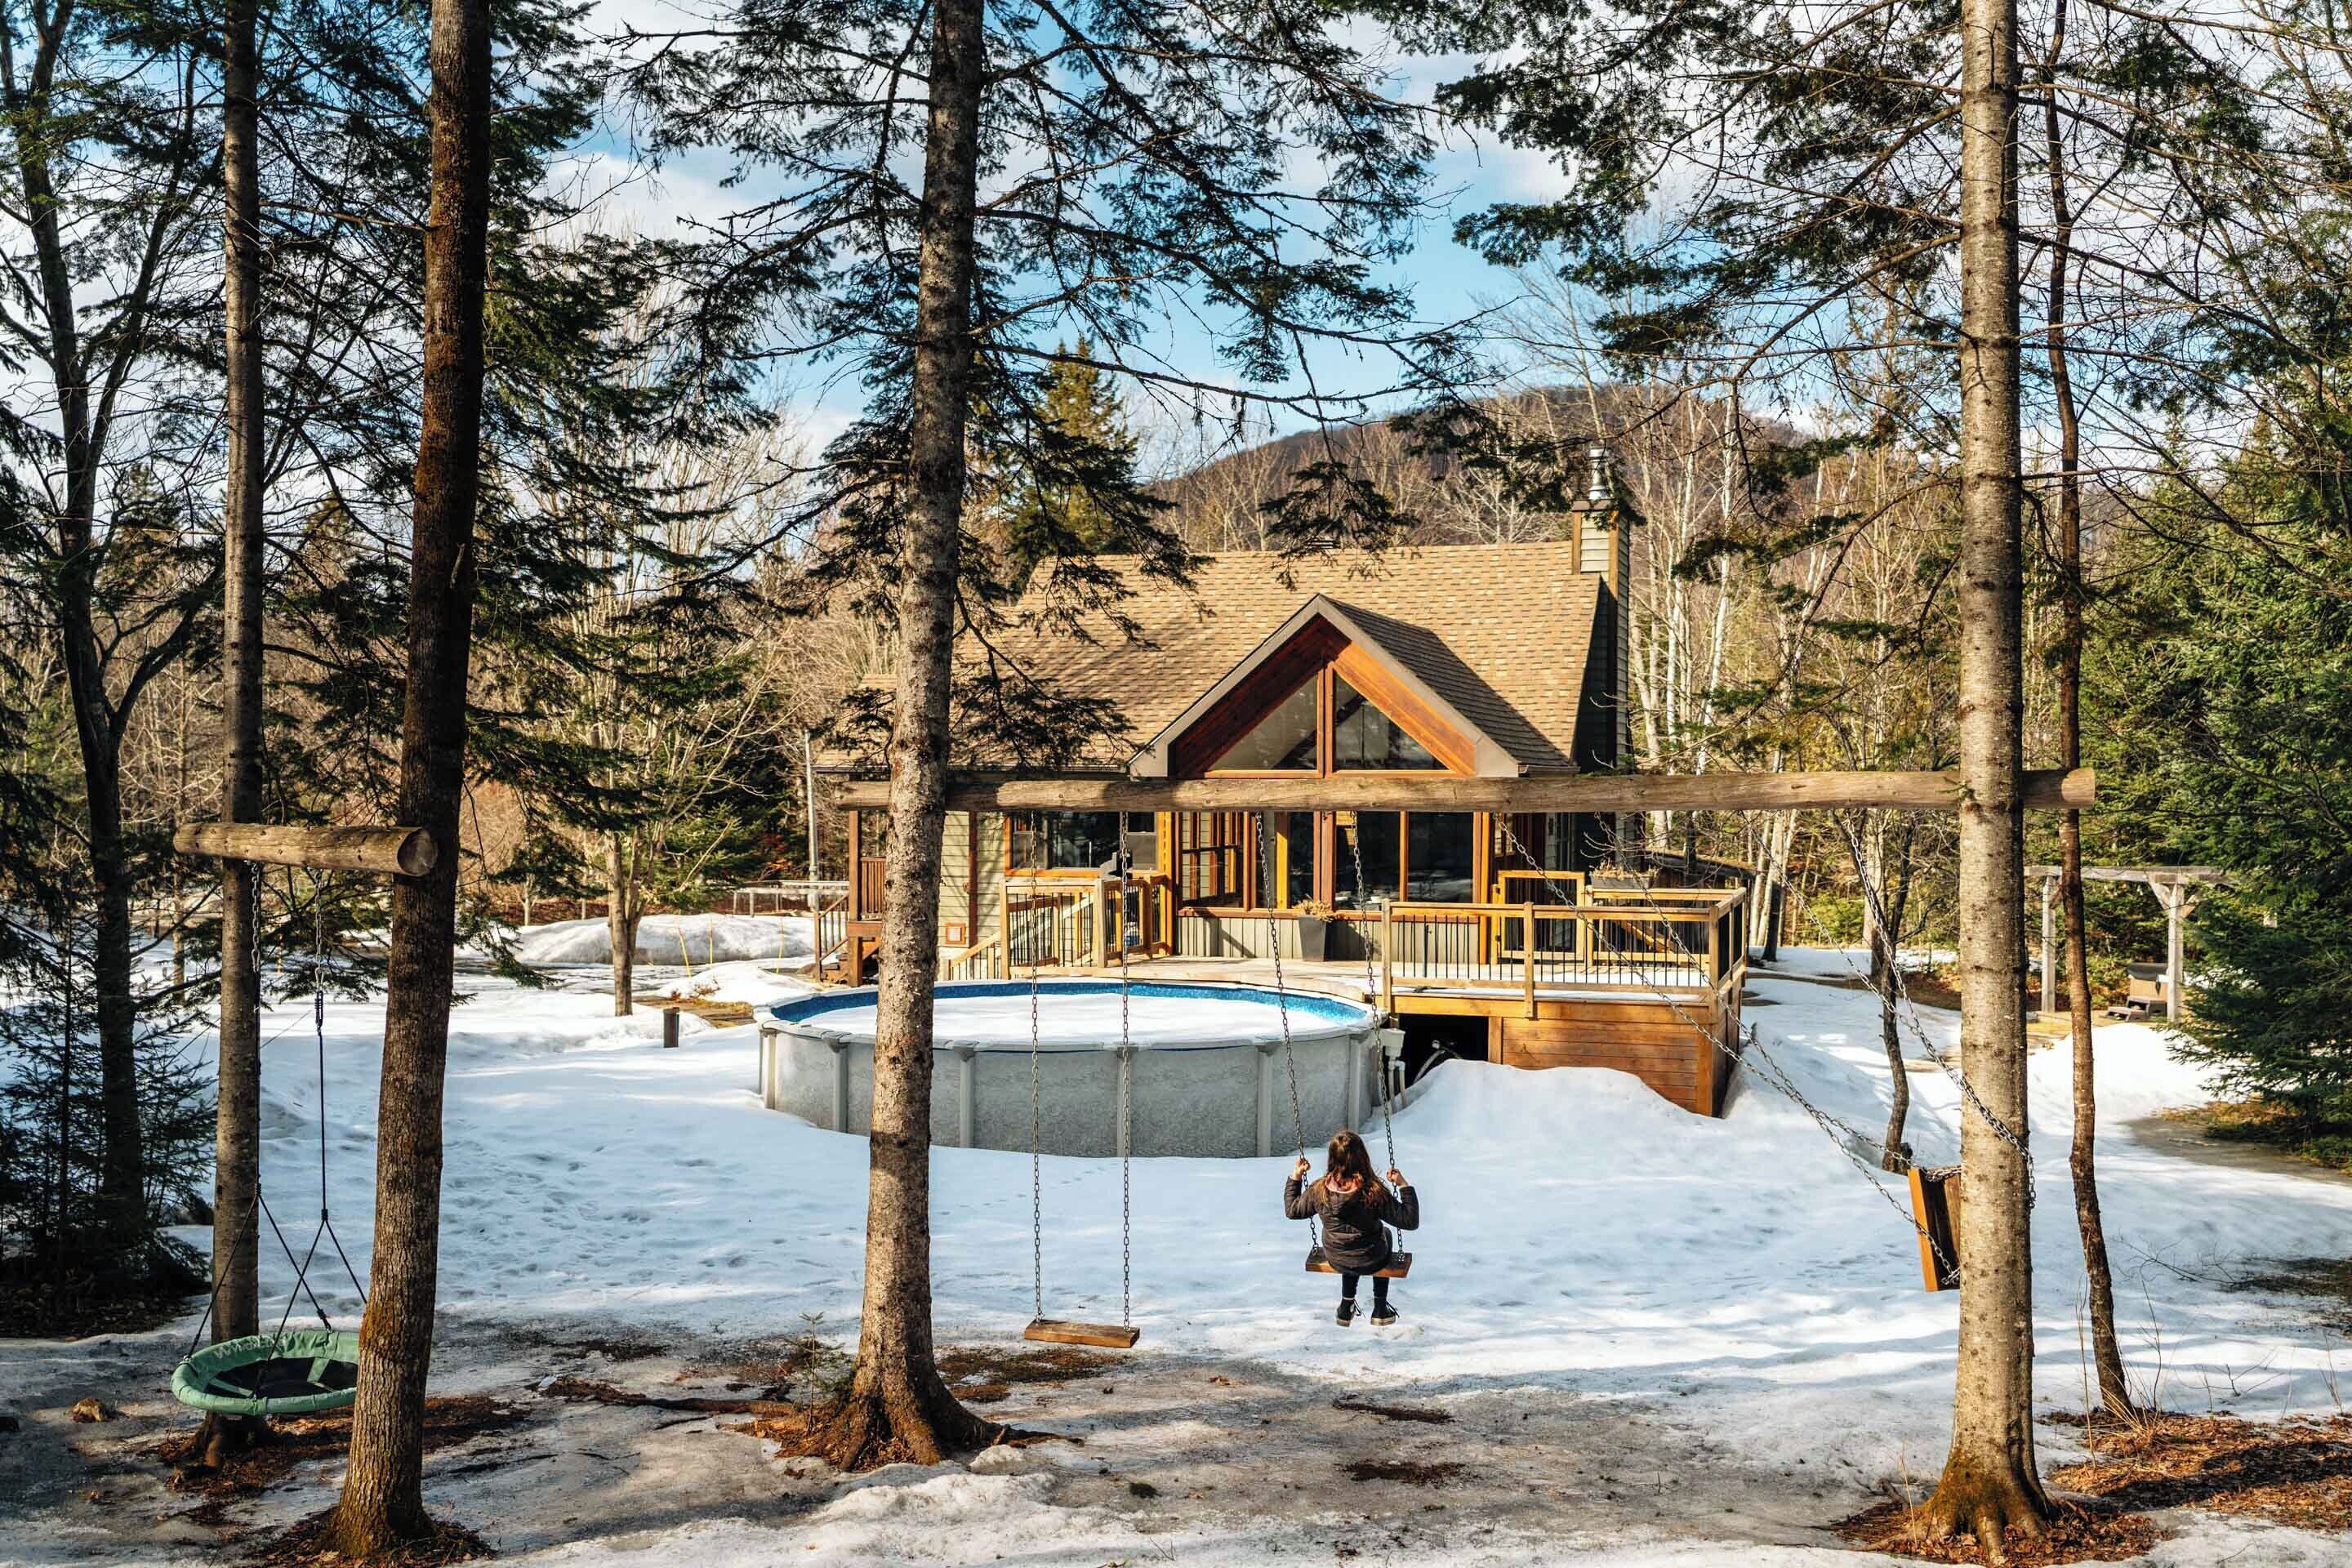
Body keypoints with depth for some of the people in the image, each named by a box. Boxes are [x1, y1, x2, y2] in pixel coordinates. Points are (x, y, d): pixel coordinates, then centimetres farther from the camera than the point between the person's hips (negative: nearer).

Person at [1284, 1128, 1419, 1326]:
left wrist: (1295, 1177, 6)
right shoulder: (1374, 1193, -30)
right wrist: (1404, 1185, -19)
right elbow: (1410, 1222, -24)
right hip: (1371, 1262, -2)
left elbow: (1292, 1210, -2)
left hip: (1335, 1261, 2)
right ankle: (1380, 1309, 39)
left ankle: (1346, 1307, 42)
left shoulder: (1319, 1190, -21)